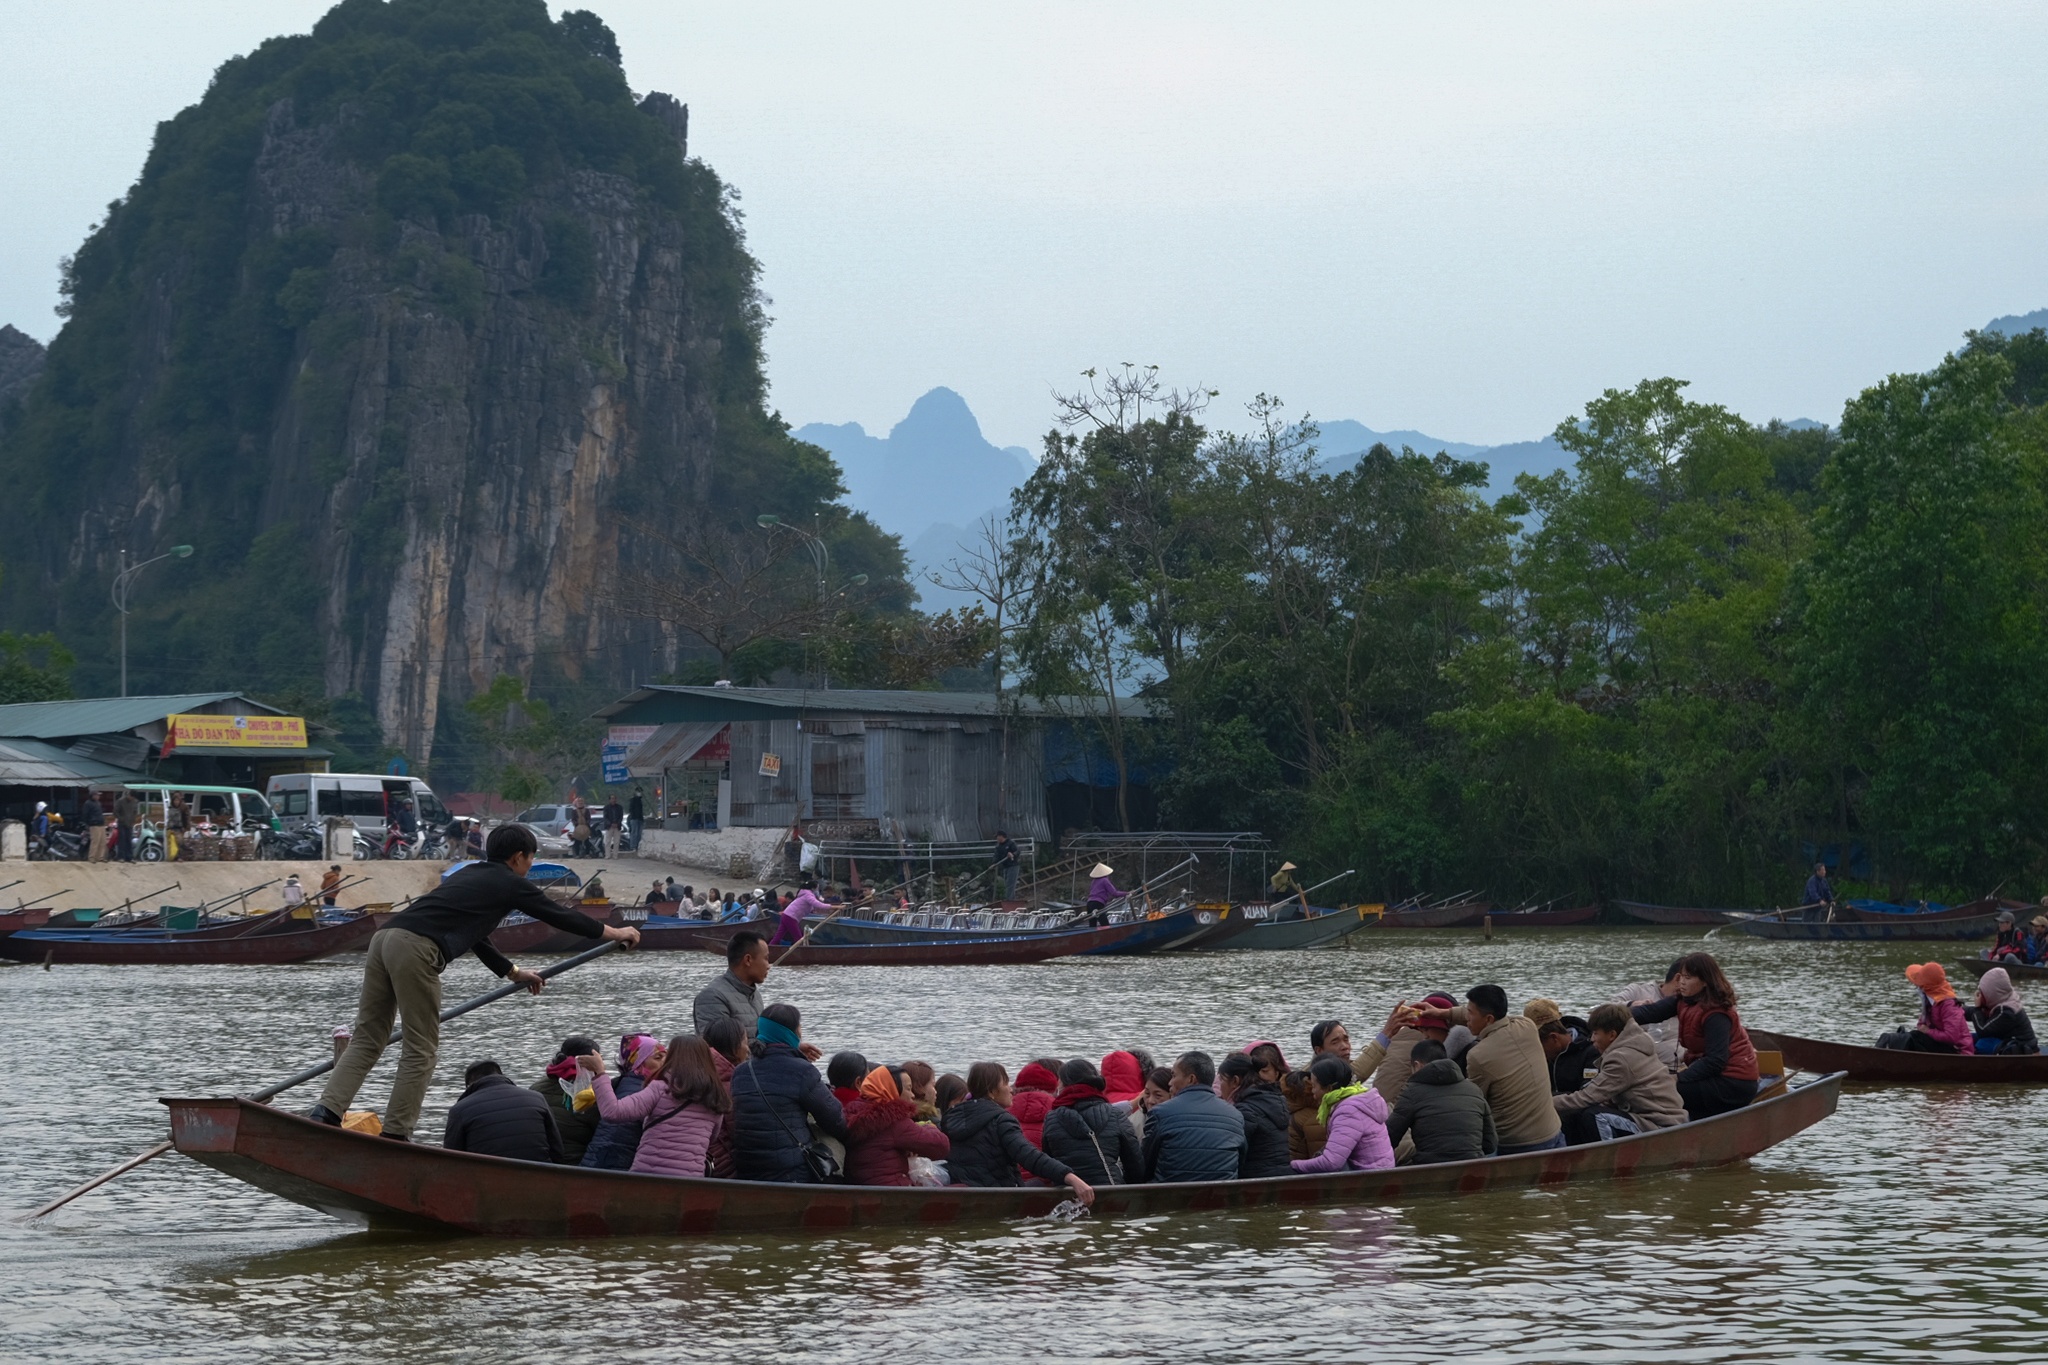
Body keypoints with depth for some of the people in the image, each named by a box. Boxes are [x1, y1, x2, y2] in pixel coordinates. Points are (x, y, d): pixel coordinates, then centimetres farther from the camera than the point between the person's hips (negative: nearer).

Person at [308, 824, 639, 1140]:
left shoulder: (470, 874, 32)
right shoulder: (510, 884, 11)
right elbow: (561, 917, 21)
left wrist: (512, 972, 55)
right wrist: (615, 932, 34)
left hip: (384, 937, 8)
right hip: (415, 949, -8)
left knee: (368, 1039, 9)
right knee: (421, 1047, 1)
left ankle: (326, 1110, -6)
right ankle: (394, 1134, -3)